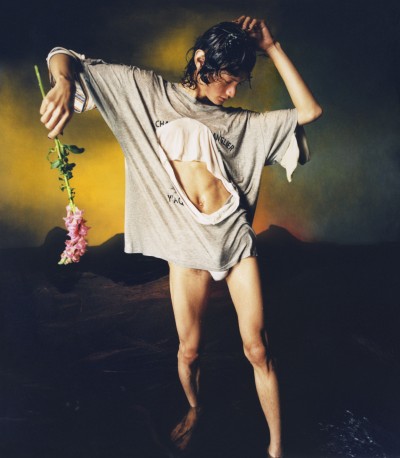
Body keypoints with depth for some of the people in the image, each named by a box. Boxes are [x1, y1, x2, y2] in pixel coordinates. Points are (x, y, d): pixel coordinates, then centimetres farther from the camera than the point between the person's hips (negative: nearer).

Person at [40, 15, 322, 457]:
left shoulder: (238, 122, 8)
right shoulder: (145, 91, 2)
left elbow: (309, 111, 4)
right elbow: (64, 58, 0)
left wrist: (271, 47, 3)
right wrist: (64, 82, -25)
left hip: (236, 241, 2)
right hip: (186, 249, -1)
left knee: (257, 349, 5)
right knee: (189, 350, 14)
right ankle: (194, 409, 46)